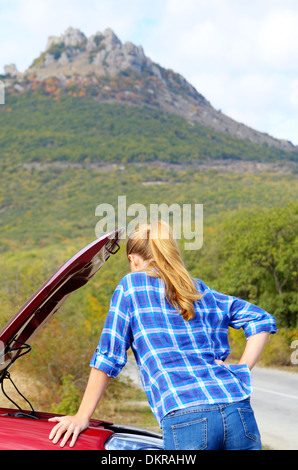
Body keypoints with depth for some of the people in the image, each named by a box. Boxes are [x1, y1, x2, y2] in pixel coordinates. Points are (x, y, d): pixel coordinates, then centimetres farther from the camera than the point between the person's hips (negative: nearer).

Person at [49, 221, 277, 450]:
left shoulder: (131, 285, 9)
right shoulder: (201, 290, 22)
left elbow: (109, 357, 7)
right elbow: (263, 320, 21)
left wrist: (82, 417, 12)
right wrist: (241, 373, 15)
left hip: (185, 418, -4)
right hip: (238, 411, 5)